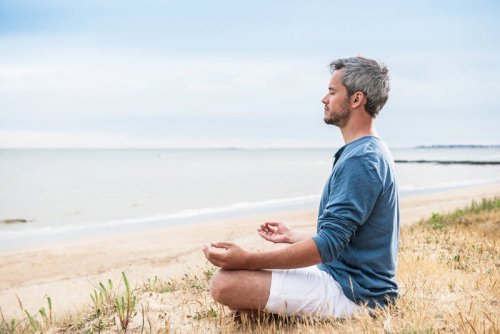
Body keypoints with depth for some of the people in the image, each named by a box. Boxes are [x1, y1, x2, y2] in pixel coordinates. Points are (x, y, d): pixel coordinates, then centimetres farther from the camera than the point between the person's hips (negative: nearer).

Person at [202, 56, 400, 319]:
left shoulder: (360, 160, -20)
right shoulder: (370, 152, 14)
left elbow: (328, 245, -26)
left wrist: (248, 260, -27)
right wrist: (292, 237, 27)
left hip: (352, 292, -10)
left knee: (226, 283, -23)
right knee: (226, 278, 18)